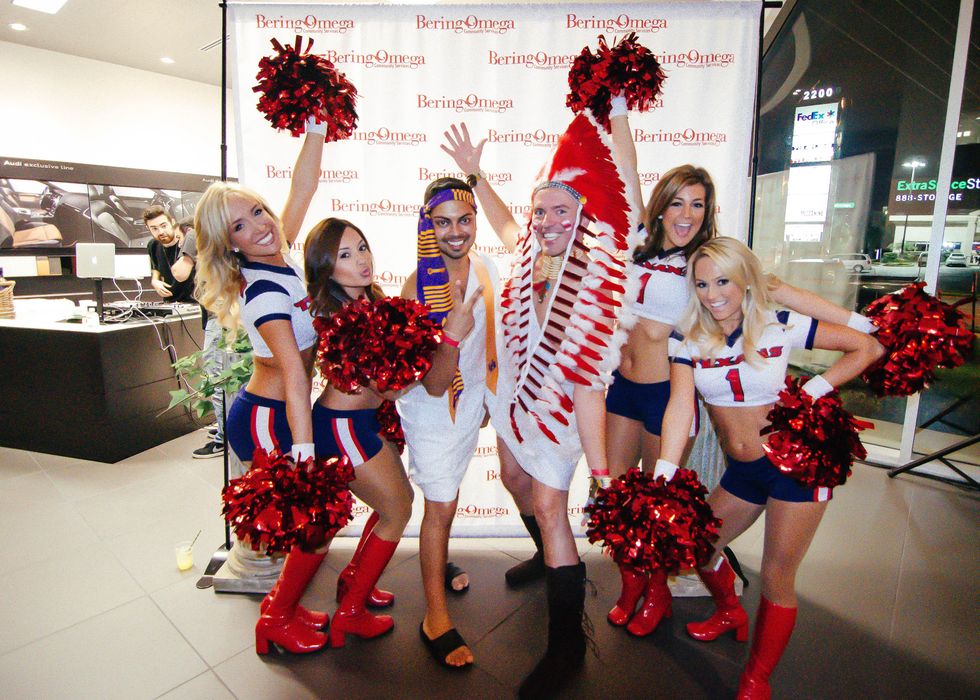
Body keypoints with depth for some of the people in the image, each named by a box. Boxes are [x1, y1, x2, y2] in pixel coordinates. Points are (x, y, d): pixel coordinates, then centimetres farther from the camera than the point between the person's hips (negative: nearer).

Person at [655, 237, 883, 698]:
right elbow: (680, 406, -16)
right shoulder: (688, 339, -6)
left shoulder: (780, 327, -12)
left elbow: (868, 348, -5)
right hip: (741, 470, 4)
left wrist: (812, 391, -16)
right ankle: (730, 614, 47)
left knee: (777, 578, 2)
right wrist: (663, 477, -26)